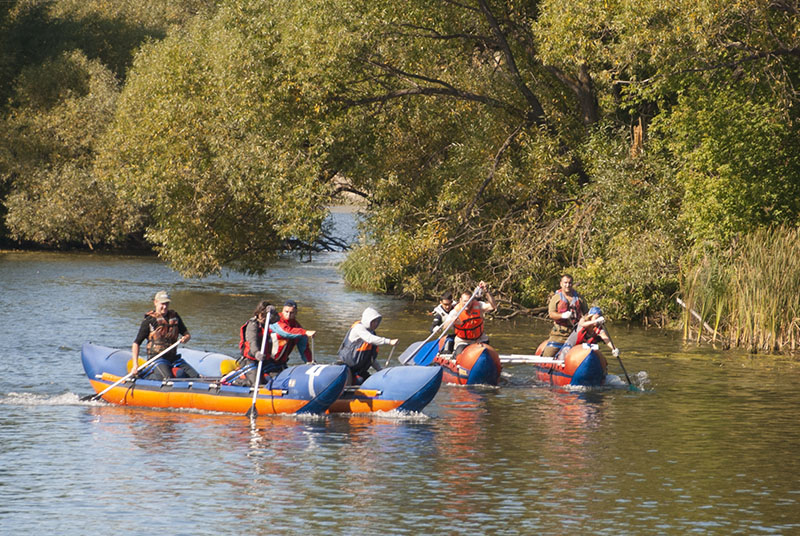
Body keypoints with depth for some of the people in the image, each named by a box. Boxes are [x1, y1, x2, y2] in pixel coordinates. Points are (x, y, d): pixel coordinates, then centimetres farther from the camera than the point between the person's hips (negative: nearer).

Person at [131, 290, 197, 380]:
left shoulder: (174, 316, 11)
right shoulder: (149, 320, -4)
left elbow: (187, 334, 18)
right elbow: (136, 343, -4)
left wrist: (186, 338, -9)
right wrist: (135, 365, -12)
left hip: (174, 358, 5)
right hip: (156, 359, -5)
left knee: (195, 376, -8)